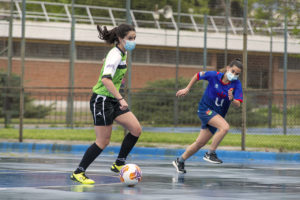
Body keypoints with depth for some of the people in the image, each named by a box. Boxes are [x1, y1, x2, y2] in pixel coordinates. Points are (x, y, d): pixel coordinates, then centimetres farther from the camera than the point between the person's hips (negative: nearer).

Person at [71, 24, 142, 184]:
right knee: (103, 142, -7)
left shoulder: (123, 53, 8)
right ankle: (78, 173, 4)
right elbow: (106, 79, -36)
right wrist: (120, 98, -43)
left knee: (136, 130, -2)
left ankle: (119, 164, 9)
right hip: (101, 100, -9)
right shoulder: (115, 55, -21)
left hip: (112, 100, 9)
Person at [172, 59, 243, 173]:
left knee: (200, 143, 9)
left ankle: (180, 161, 28)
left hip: (218, 115, 4)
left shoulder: (236, 84, -9)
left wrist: (232, 99, -37)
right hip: (205, 108, -4)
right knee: (225, 127, -29)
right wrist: (187, 89, 9)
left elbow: (238, 104, -15)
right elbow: (198, 75, 5)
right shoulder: (214, 76, -14)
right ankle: (210, 154, -20)